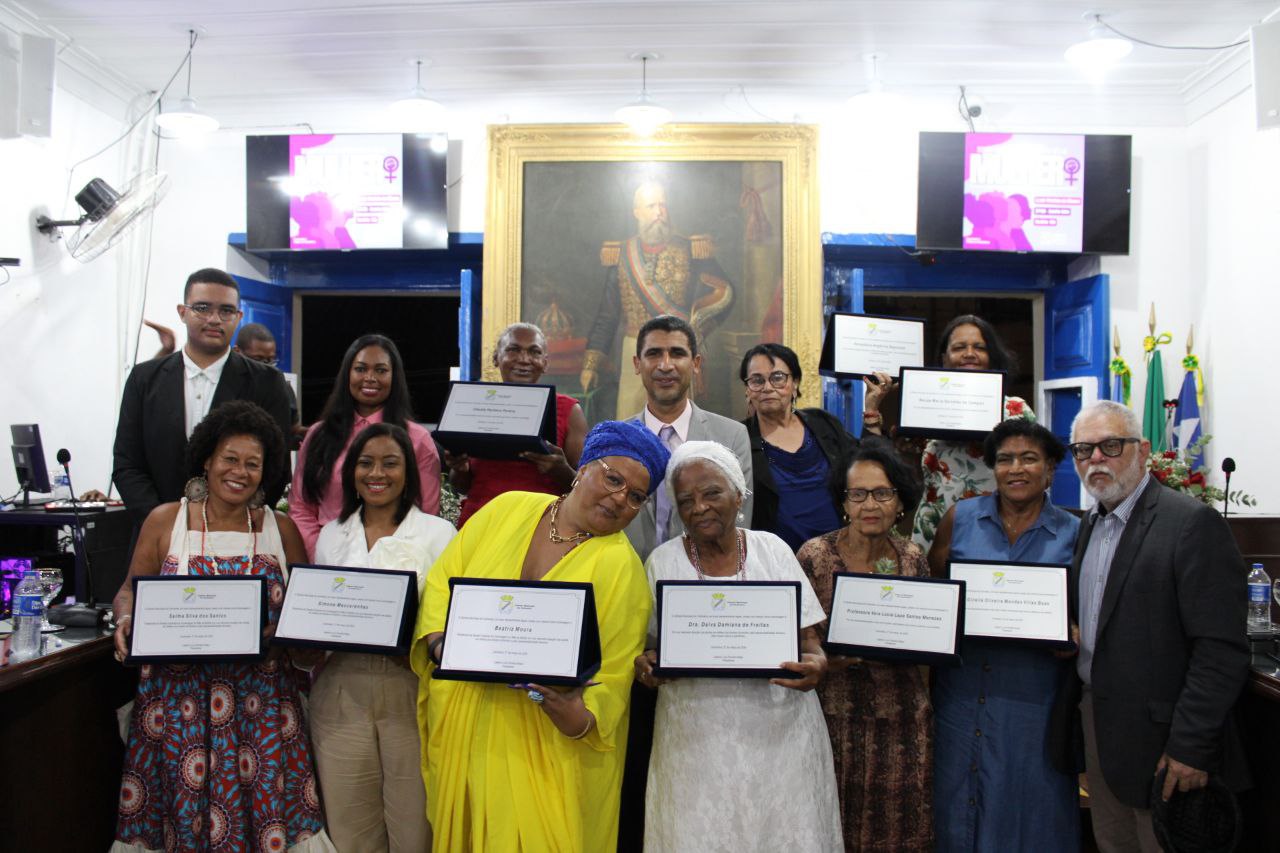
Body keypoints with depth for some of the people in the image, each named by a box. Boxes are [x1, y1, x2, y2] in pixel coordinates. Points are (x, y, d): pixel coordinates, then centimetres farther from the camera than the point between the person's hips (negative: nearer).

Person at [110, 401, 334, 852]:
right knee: (183, 803, 2)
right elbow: (130, 590, 7)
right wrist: (126, 620, -13)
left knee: (266, 803, -2)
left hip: (260, 696, 1)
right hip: (178, 692, 0)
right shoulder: (165, 520, 4)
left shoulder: (281, 529, 7)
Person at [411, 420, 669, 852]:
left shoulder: (623, 569, -8)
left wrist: (580, 716, -28)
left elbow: (611, 678, -10)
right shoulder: (507, 509, 1)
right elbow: (442, 579, 4)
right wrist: (440, 641, -13)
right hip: (461, 726, 3)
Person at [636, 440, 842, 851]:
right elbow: (644, 645, 5)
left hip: (779, 728, 1)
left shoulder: (772, 549, 2)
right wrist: (645, 664, -17)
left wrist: (816, 664, -17)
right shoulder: (662, 561, 0)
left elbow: (809, 639, 4)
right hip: (696, 736, 0)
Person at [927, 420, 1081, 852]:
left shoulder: (1072, 533, 1)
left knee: (1030, 812, 9)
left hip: (1034, 701, -1)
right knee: (957, 810, 12)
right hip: (962, 695, 1)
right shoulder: (960, 519, 3)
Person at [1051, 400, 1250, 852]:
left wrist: (1191, 747, -20)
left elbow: (1222, 649, -19)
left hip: (1157, 735, -7)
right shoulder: (1090, 524, 11)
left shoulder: (1193, 523, -15)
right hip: (1096, 714, 7)